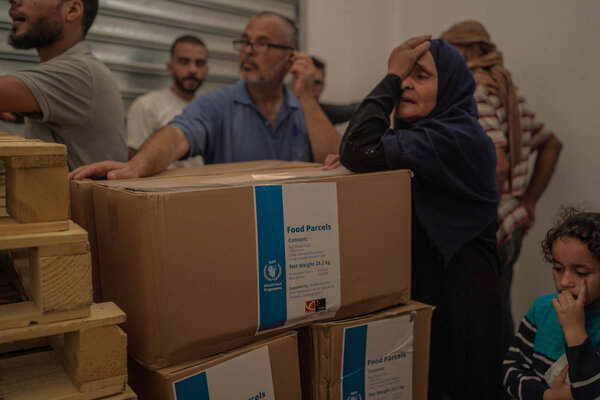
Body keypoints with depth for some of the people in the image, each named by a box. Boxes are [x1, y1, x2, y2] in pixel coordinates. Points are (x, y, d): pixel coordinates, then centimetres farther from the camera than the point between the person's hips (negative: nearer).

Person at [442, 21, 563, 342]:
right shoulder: (510, 92, 15)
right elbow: (551, 144, 23)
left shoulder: (471, 92, -13)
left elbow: (495, 165, -25)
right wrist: (528, 202, 20)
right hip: (512, 228, 9)